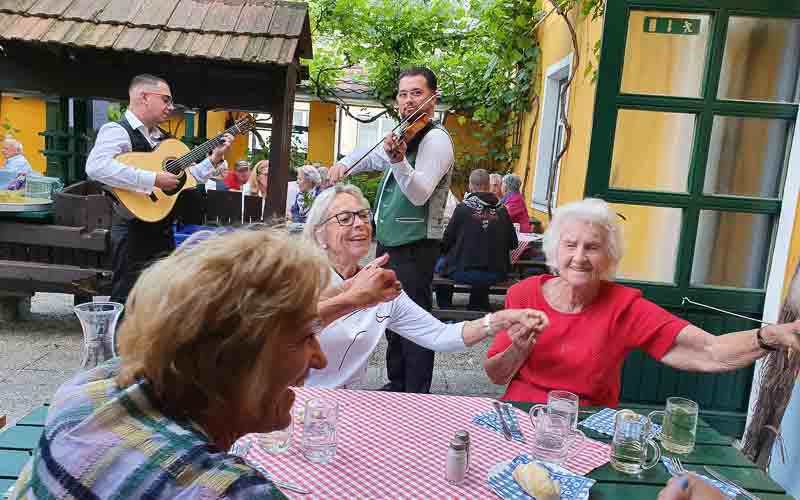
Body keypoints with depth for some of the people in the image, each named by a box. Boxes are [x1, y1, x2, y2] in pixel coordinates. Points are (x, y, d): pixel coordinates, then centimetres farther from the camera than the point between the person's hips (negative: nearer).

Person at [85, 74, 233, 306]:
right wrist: (153, 179, -30)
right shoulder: (117, 131, -11)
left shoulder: (161, 137, 15)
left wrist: (214, 158, 9)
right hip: (134, 232, -8)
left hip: (163, 231, 8)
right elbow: (96, 167, -30)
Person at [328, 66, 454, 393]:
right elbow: (370, 157, 29)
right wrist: (344, 164, 8)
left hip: (415, 247, -10)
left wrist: (398, 160, -41)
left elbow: (419, 194, -24)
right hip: (390, 243, 10)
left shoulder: (435, 138, -12)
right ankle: (396, 387, 32)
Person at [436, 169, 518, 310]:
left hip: (465, 271, -3)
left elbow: (446, 242, -3)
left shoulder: (463, 207, -8)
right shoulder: (501, 210, 0)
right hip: (496, 274, 3)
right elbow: (513, 244, 6)